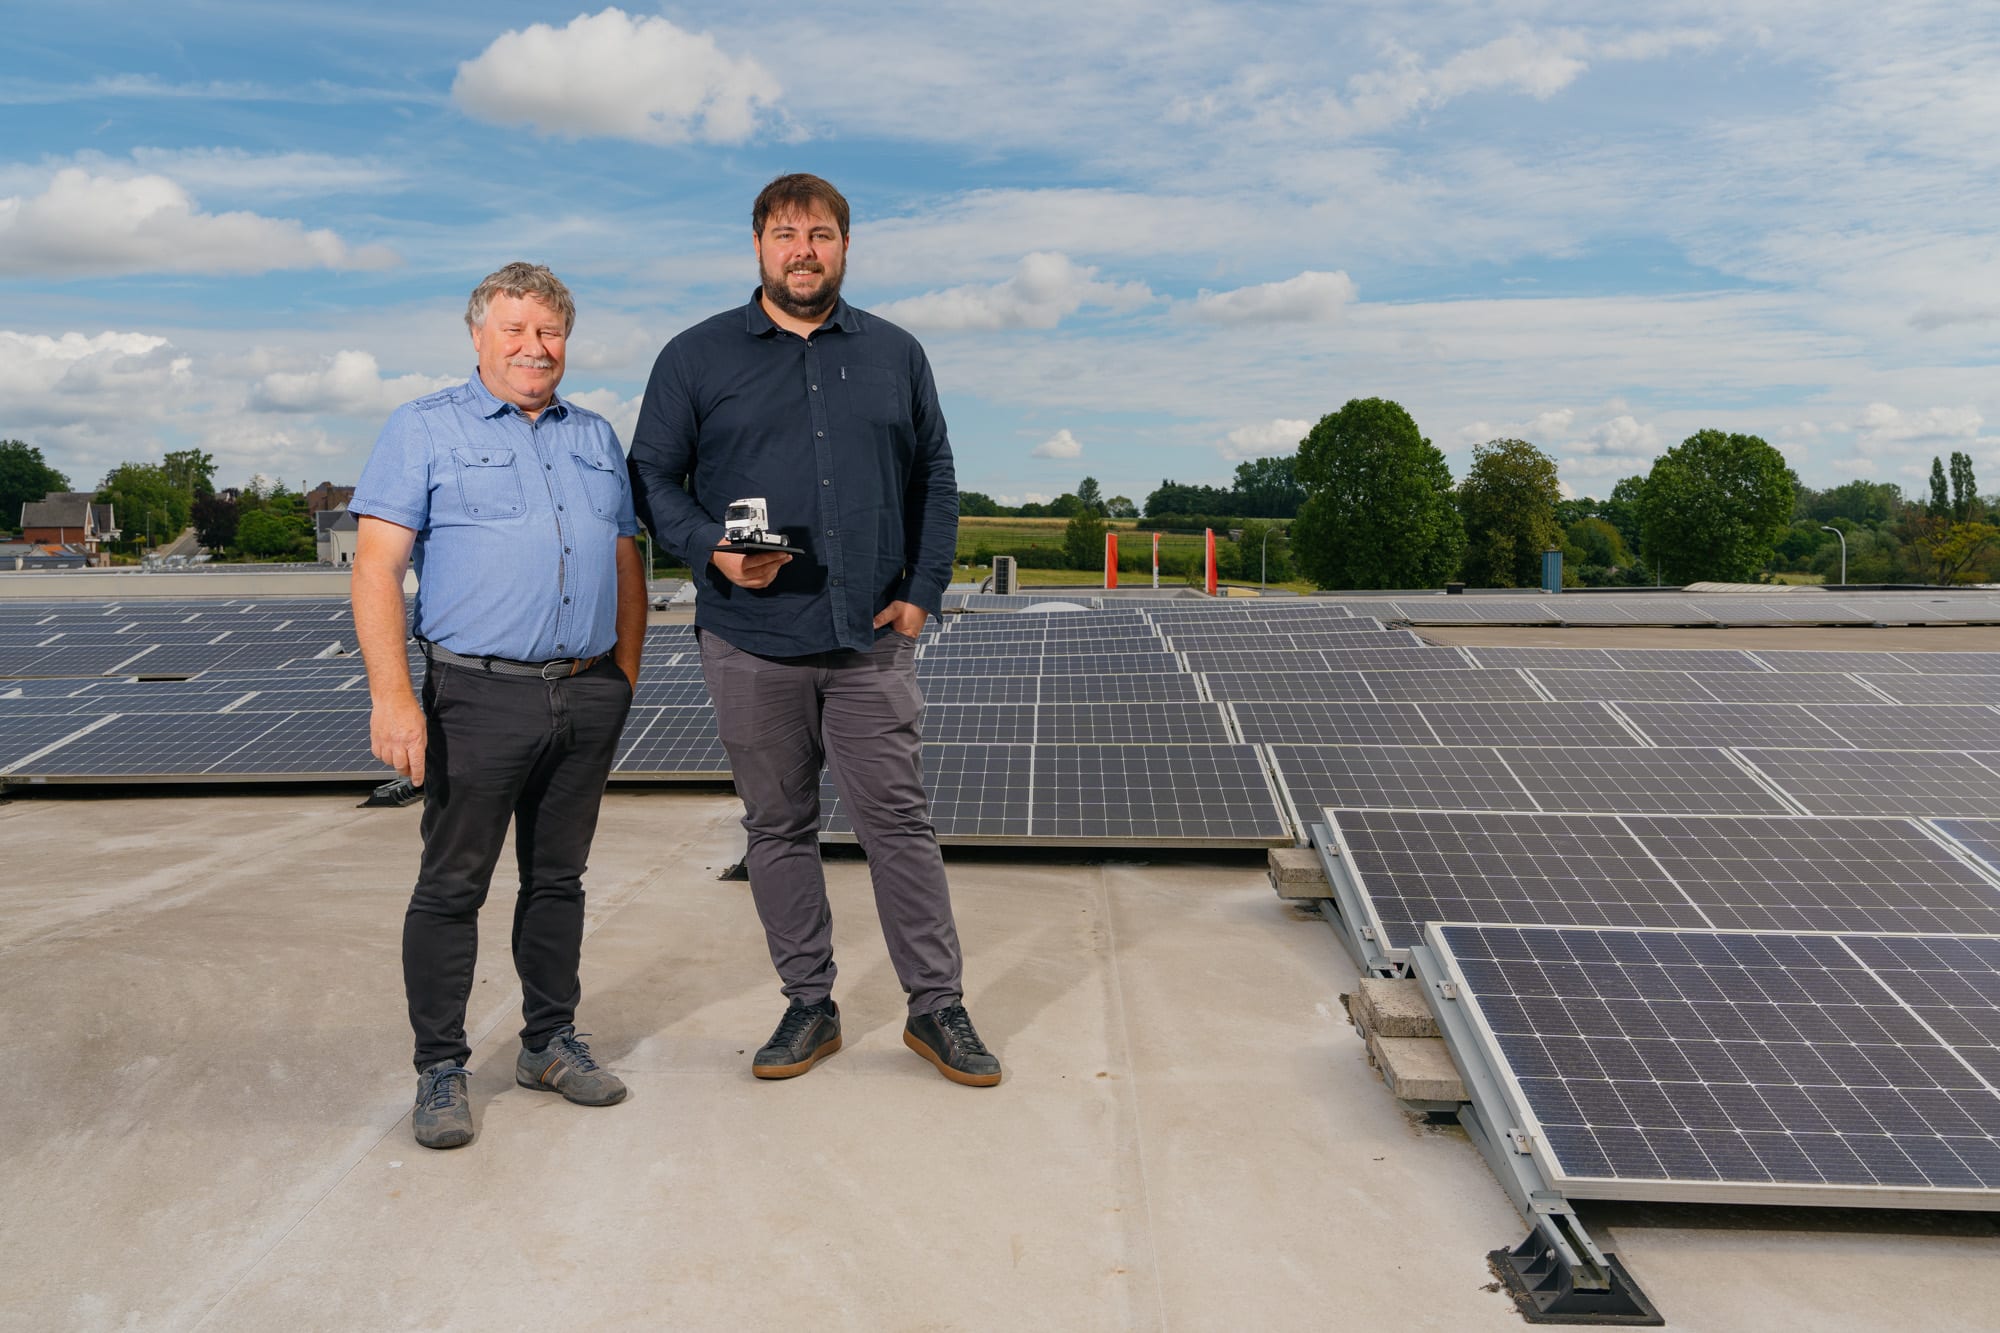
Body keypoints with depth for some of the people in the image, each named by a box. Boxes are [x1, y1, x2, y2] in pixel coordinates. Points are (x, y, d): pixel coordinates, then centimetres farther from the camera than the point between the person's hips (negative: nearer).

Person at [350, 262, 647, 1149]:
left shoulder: (597, 439, 16)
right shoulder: (424, 431, 2)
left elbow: (627, 566, 19)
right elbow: (376, 568, -6)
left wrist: (625, 676, 11)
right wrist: (392, 695, -16)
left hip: (587, 697, 4)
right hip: (480, 697, -4)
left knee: (558, 878, 13)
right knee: (452, 886, 2)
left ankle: (550, 1043, 26)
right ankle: (441, 1069, 14)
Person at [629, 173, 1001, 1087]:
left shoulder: (895, 354, 11)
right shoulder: (697, 357, 6)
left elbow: (935, 480, 14)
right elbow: (652, 477, 6)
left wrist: (922, 591, 4)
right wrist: (712, 549, -12)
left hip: (872, 638, 1)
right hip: (750, 643, 0)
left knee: (899, 822, 1)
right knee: (778, 829, 8)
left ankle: (937, 1008, 14)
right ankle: (808, 1007, 22)